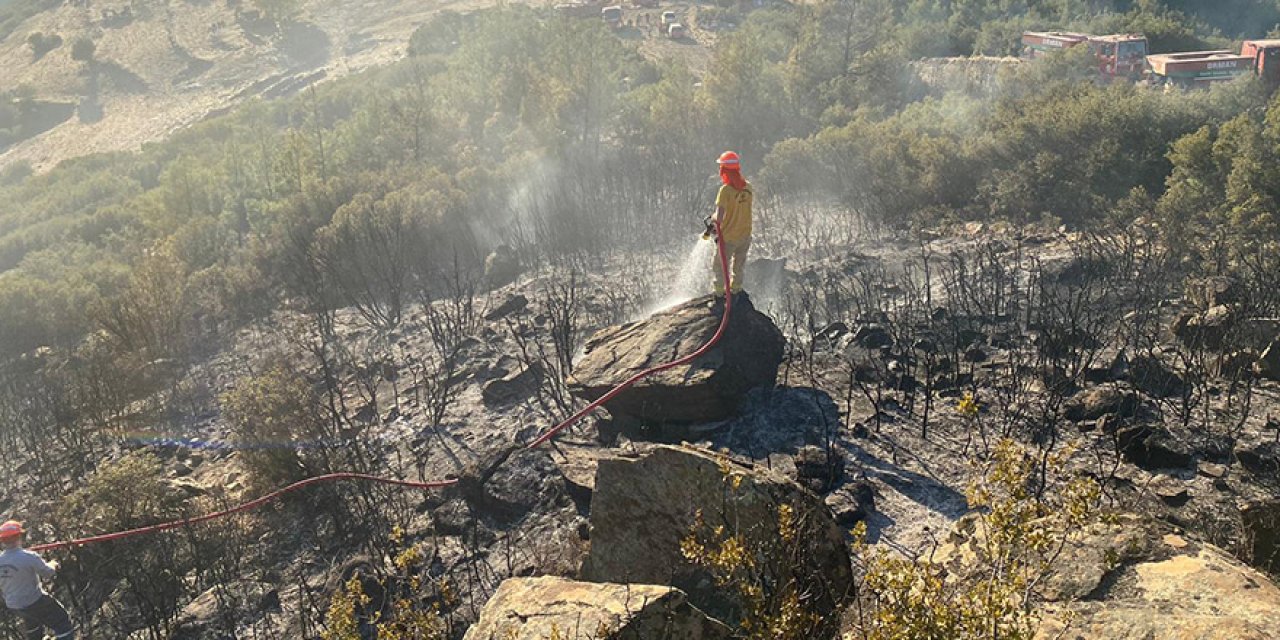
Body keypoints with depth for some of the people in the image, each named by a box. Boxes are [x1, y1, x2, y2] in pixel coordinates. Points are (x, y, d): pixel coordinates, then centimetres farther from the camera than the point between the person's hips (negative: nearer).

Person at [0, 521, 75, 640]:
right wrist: (52, 565, 10)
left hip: (12, 606, 7)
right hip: (34, 603, -7)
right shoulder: (29, 557, -25)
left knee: (33, 623, 33)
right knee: (62, 623, 1)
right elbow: (48, 573, -12)